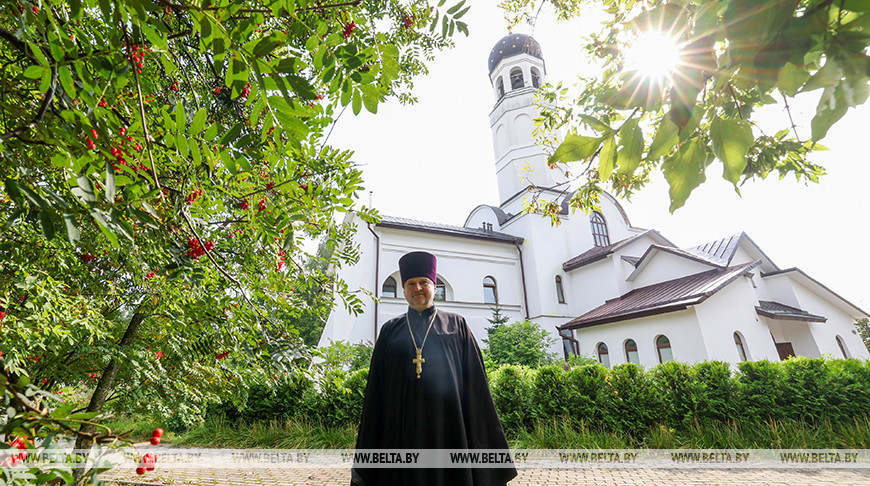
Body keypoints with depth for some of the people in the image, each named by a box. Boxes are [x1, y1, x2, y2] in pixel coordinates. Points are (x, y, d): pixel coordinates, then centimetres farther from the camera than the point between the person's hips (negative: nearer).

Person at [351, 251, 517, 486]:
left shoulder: (456, 325, 8)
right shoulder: (390, 330, 11)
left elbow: (476, 381, 5)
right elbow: (376, 388, 11)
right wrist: (368, 447, 7)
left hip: (448, 427, -1)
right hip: (401, 429, 1)